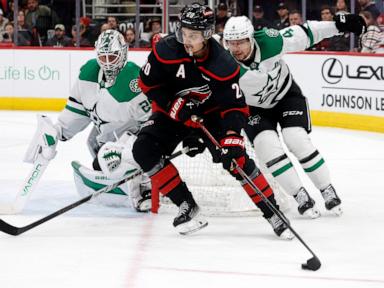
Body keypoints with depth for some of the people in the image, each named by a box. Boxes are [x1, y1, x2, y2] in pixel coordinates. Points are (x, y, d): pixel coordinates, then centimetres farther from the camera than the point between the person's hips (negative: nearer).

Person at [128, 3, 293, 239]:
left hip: (210, 113, -2)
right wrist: (175, 106, -22)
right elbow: (148, 83, -10)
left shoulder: (224, 66, -27)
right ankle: (188, 208, -13)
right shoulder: (166, 50, -24)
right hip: (173, 111, 2)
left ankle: (273, 214, -7)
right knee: (144, 150, -19)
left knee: (236, 158, -19)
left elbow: (235, 107, -23)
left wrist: (232, 138, -38)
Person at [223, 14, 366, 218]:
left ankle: (328, 191, -1)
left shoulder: (269, 41, -29)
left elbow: (303, 34, -18)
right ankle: (301, 197, -7)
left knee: (297, 140, -16)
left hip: (287, 94, -1)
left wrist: (338, 25, -19)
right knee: (267, 147, -19)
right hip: (254, 108, 1)